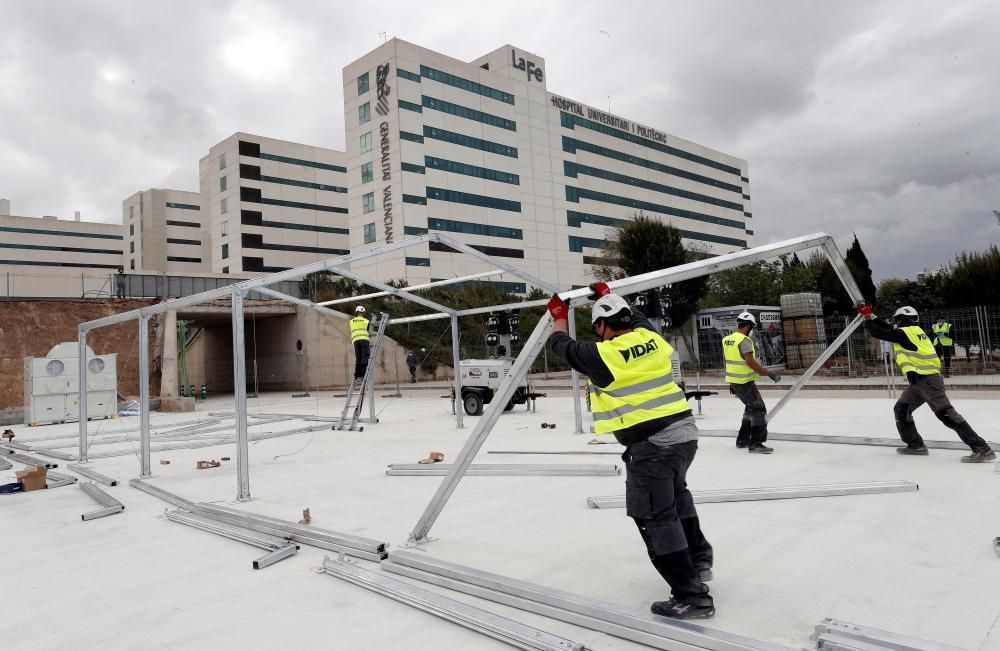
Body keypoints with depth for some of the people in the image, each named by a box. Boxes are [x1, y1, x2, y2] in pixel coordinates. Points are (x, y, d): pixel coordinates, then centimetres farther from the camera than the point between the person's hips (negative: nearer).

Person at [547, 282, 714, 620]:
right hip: (684, 431, 8)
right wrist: (608, 296, 40)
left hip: (651, 444, -8)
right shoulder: (648, 336, 6)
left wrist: (559, 316, 23)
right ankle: (699, 558, 41)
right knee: (675, 492, 31)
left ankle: (692, 595, 3)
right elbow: (635, 318, 30)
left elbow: (563, 346, 5)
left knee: (656, 519, 0)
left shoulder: (603, 354, -12)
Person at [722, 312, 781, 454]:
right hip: (745, 382, -9)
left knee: (751, 407, 22)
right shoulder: (744, 340, -18)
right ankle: (755, 444, -8)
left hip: (733, 382, 9)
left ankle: (742, 439, 27)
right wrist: (769, 373, -18)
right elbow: (751, 362, -25)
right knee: (759, 410, -4)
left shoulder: (726, 340, 8)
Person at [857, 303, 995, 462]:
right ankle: (916, 445, 16)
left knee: (946, 414, -13)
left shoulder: (903, 333, -10)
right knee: (901, 409, 12)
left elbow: (878, 333, -7)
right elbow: (889, 329, 26)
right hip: (919, 381, 10)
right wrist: (872, 316, 25)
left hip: (927, 379, -10)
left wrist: (867, 319, 8)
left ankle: (982, 449, -13)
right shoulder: (914, 330, 17)